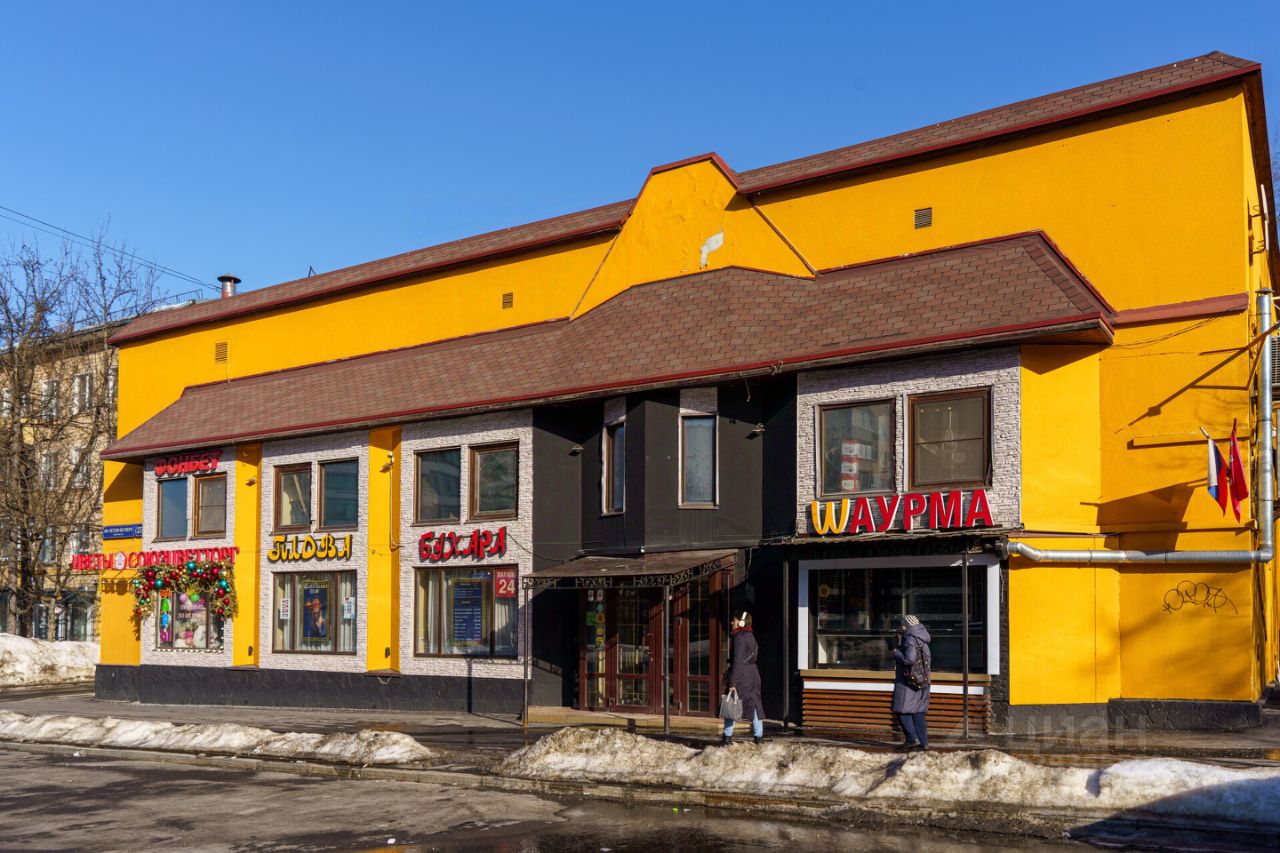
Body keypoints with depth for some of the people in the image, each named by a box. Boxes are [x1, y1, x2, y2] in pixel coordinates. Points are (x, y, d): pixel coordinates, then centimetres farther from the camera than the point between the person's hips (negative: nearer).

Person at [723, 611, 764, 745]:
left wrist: (732, 683, -20)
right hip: (753, 674, 8)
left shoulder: (739, 637, -14)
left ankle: (727, 737, 0)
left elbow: (737, 661, -19)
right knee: (754, 705, 9)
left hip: (741, 674, -8)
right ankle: (759, 736, 9)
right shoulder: (750, 637, 14)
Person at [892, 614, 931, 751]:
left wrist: (896, 653, -9)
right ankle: (923, 742, 9)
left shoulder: (910, 639, -14)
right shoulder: (922, 641, 15)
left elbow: (909, 659, -25)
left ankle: (913, 739, -10)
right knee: (918, 712, 10)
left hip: (908, 682, -9)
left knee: (902, 710, -4)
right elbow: (929, 661, 20)